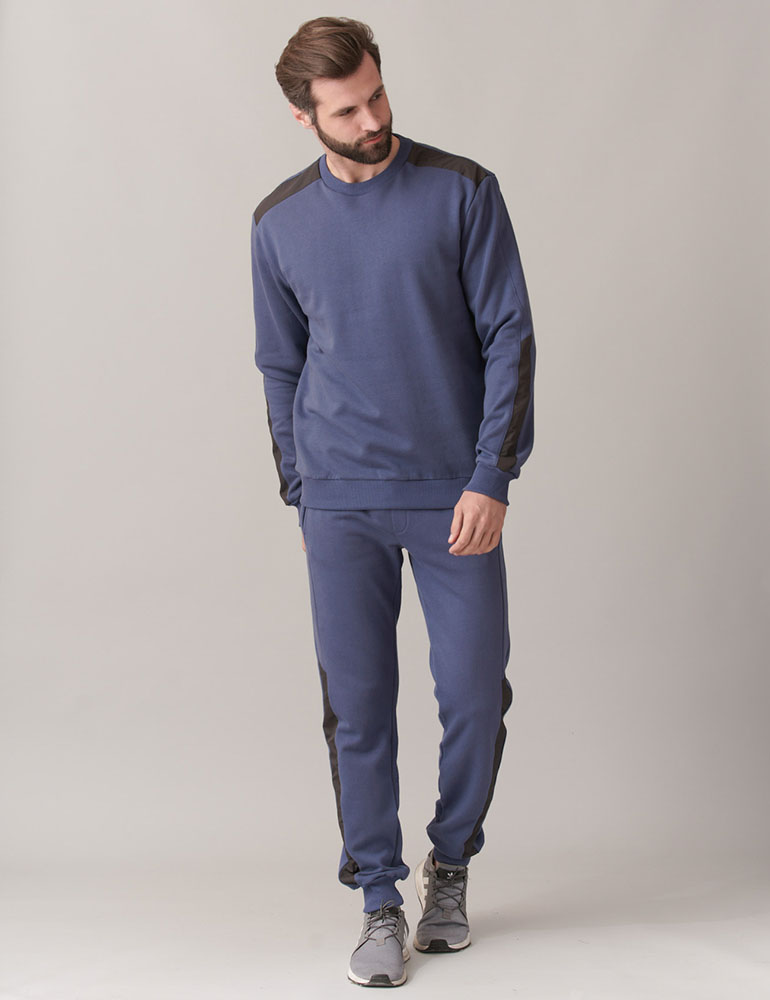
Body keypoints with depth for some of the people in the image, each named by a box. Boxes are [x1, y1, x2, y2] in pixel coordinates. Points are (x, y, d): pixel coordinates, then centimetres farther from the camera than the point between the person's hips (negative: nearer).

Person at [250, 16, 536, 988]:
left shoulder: (463, 193, -3)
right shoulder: (280, 223, 5)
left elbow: (509, 337, -4)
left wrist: (490, 478, -10)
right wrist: (300, 494, 10)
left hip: (454, 495, -1)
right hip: (340, 504, 1)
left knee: (476, 695, 2)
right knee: (357, 708, 2)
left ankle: (449, 863, 27)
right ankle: (379, 901, 16)